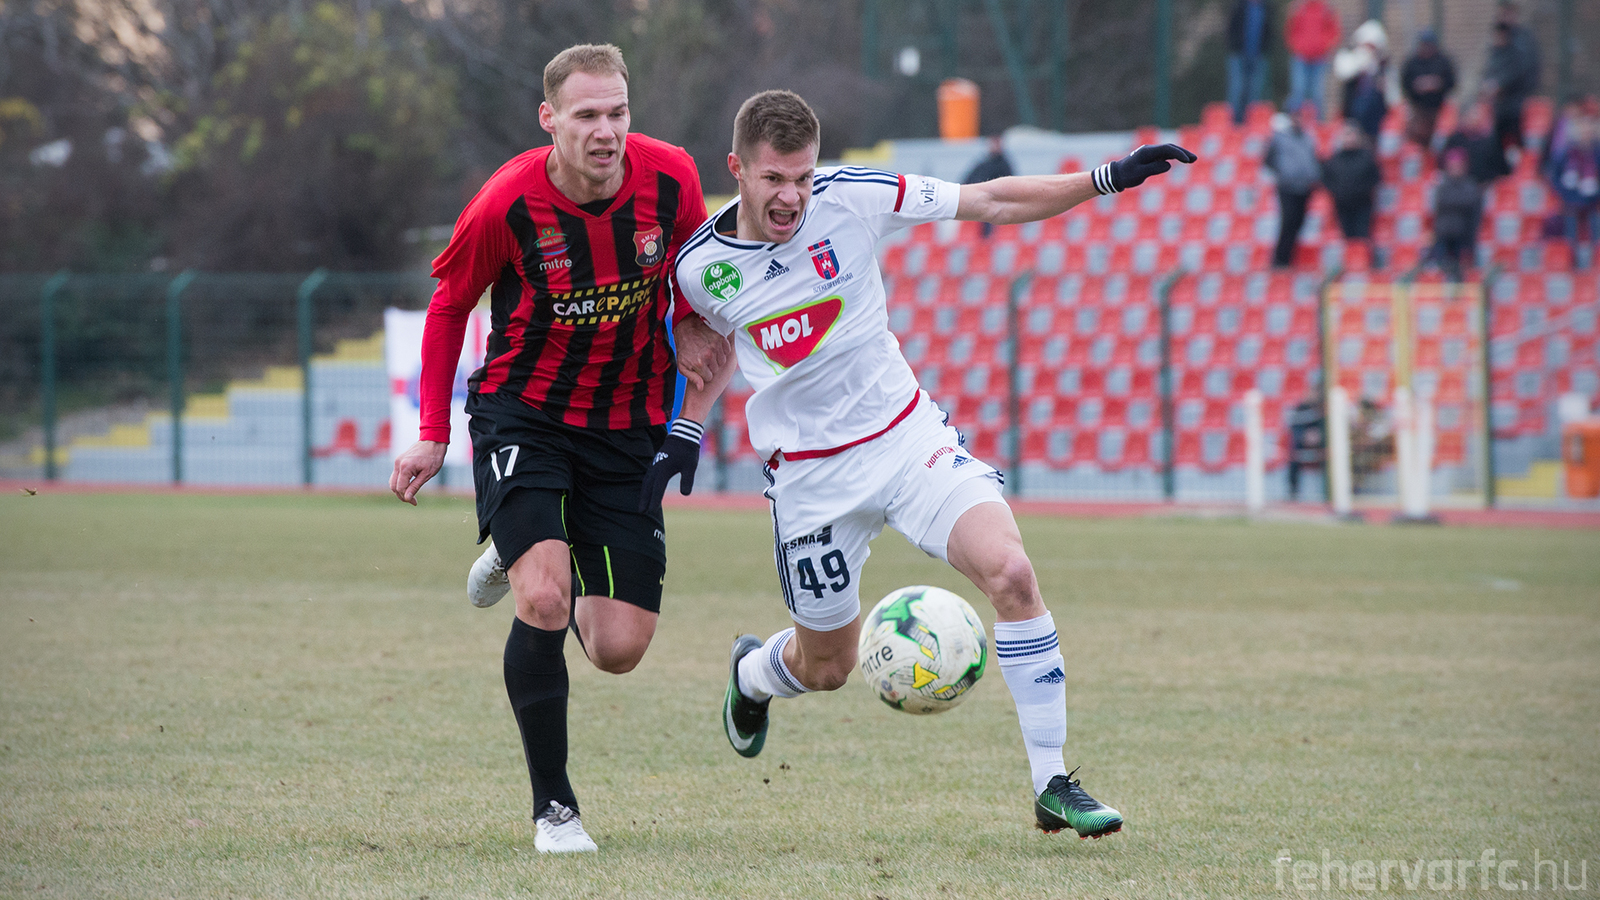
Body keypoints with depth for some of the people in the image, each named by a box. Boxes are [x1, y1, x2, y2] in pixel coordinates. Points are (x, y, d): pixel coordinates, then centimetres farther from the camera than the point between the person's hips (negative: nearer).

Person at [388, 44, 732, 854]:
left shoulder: (670, 179, -13)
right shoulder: (506, 204, -18)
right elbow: (450, 305, 0)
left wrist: (695, 339, -3)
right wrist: (433, 436, -1)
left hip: (626, 425, 3)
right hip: (521, 414, -3)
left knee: (620, 650, -1)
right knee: (543, 605, -24)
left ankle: (525, 564, 33)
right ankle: (553, 806, -6)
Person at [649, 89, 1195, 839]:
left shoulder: (852, 197, -13)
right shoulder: (698, 267, -10)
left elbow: (991, 202, -7)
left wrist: (1108, 180, -13)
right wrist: (682, 434, 6)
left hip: (905, 433, 0)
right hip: (810, 476, 0)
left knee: (1010, 572, -23)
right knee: (825, 665, 12)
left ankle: (1052, 786, -14)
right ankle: (750, 675, 52)